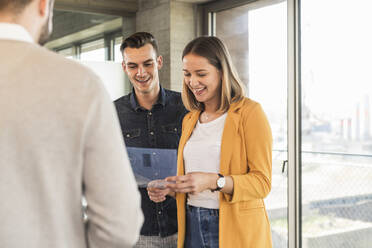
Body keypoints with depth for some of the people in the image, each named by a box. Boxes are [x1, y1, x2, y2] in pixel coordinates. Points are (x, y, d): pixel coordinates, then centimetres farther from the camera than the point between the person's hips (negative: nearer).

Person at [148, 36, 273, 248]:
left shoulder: (249, 112, -8)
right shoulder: (190, 120, 13)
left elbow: (262, 181, -13)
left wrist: (213, 181, -26)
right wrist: (170, 187, -1)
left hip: (236, 230, -5)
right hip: (192, 227, 5)